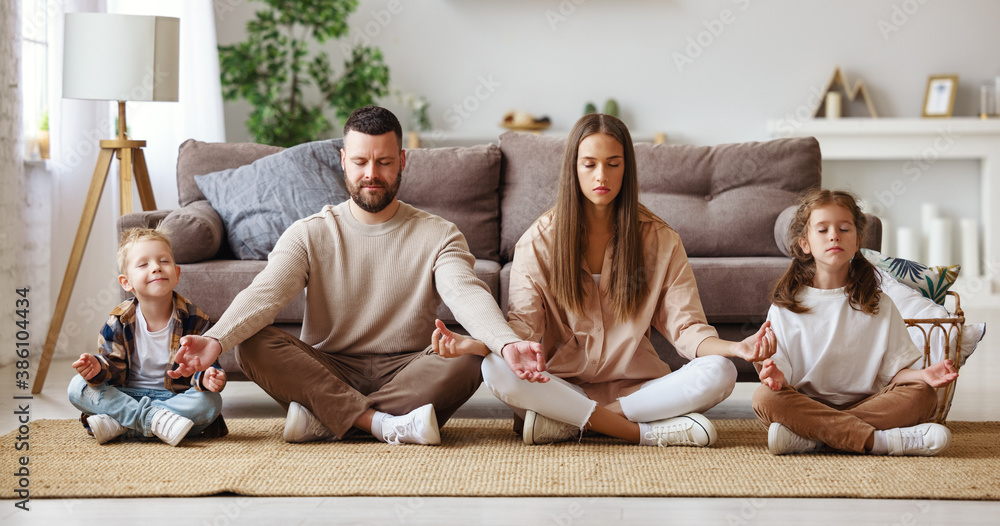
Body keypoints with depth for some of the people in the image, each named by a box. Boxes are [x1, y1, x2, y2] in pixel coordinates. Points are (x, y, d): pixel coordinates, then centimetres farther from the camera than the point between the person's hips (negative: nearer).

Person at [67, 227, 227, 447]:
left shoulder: (194, 319, -7)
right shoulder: (119, 322, -4)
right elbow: (115, 369, -1)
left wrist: (206, 377, -33)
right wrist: (99, 368, -26)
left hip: (176, 396, -1)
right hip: (127, 395, 1)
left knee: (210, 402, -31)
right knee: (78, 387, -21)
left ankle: (118, 423, -29)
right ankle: (155, 419, -36)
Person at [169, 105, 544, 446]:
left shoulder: (437, 236, 2)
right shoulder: (308, 235, 4)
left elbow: (468, 295, -17)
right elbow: (265, 293, -13)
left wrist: (507, 343, -40)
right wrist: (215, 340, -35)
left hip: (405, 375, 0)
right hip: (325, 372, 0)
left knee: (468, 358, -30)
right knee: (253, 345, -25)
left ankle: (324, 421, -25)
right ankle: (386, 425, -30)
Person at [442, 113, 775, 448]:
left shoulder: (660, 240, 3)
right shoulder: (539, 241, 2)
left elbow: (685, 326, -4)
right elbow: (523, 322, -7)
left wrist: (735, 348, -26)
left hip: (635, 388, 1)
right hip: (561, 386, -1)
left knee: (719, 373, -27)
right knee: (495, 368, -31)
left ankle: (566, 423, -24)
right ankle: (643, 431, -26)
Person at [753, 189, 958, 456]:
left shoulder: (879, 306, 11)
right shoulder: (786, 306, 7)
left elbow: (893, 370, 7)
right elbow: (779, 370, 0)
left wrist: (923, 375, -15)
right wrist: (775, 376, -24)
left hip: (865, 403, 2)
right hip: (805, 406, -1)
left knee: (922, 395, -23)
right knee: (764, 397, -31)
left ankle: (811, 438, -32)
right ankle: (880, 440, -36)